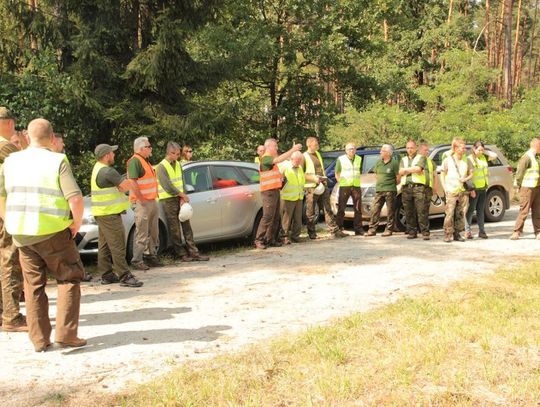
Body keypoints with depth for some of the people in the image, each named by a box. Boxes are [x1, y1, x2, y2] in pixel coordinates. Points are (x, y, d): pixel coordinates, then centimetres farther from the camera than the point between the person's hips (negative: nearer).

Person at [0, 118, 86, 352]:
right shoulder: (58, 161, -9)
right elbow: (75, 199, -18)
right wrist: (77, 224, -2)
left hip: (20, 233, 5)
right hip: (52, 232, -4)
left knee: (33, 285, 14)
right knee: (69, 277, 10)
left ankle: (39, 340, 17)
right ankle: (65, 333, 4)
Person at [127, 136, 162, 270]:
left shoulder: (145, 161, 19)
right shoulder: (134, 161, -13)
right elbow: (132, 182, -21)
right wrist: (141, 200, -22)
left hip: (152, 201, 10)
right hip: (141, 202, -10)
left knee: (153, 232, 15)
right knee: (142, 233, -8)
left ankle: (152, 256, 25)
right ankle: (137, 261, -3)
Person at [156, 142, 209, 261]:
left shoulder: (178, 164, 10)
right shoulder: (161, 167, -12)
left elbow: (182, 182, 9)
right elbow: (168, 187, -17)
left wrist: (182, 197, -5)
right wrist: (183, 195, -11)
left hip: (180, 199, 7)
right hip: (168, 201, -7)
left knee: (186, 226, 6)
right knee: (175, 229, -2)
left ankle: (194, 253, 7)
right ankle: (182, 254, 5)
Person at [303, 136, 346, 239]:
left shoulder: (318, 154, 17)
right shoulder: (304, 157, -7)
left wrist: (324, 177, 8)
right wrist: (313, 178, -20)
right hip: (311, 188, -7)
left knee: (328, 209, 5)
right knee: (310, 212, -1)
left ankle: (335, 230, 5)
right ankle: (312, 233, 9)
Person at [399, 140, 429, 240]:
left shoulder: (420, 158, 10)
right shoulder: (403, 160, 21)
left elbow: (418, 168, -9)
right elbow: (400, 172, 5)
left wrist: (406, 170, 0)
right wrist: (413, 170, -5)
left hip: (418, 186, -4)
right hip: (406, 187, 4)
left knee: (421, 211, -10)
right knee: (409, 212, 3)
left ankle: (425, 233, -10)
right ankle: (412, 232, 10)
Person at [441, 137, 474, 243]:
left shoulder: (466, 161, 9)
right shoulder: (448, 160, 1)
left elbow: (471, 174, 15)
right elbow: (442, 175, 3)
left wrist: (466, 179, -7)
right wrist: (445, 188, -6)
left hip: (463, 191, 3)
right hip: (451, 191, -3)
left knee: (460, 214, 5)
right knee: (449, 214, -9)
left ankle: (457, 234, 14)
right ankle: (448, 235, -4)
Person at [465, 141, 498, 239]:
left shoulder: (483, 157, 10)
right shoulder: (469, 159, -11)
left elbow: (494, 156, 12)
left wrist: (485, 151, 4)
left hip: (483, 188, 7)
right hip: (474, 189, -7)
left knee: (481, 210, 10)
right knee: (470, 210, -2)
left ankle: (481, 231, 14)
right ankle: (467, 231, 2)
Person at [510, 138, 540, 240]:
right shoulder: (526, 157, -14)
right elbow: (519, 172, -15)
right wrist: (518, 184, -9)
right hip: (527, 188, -8)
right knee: (524, 211, -7)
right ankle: (517, 232, -2)